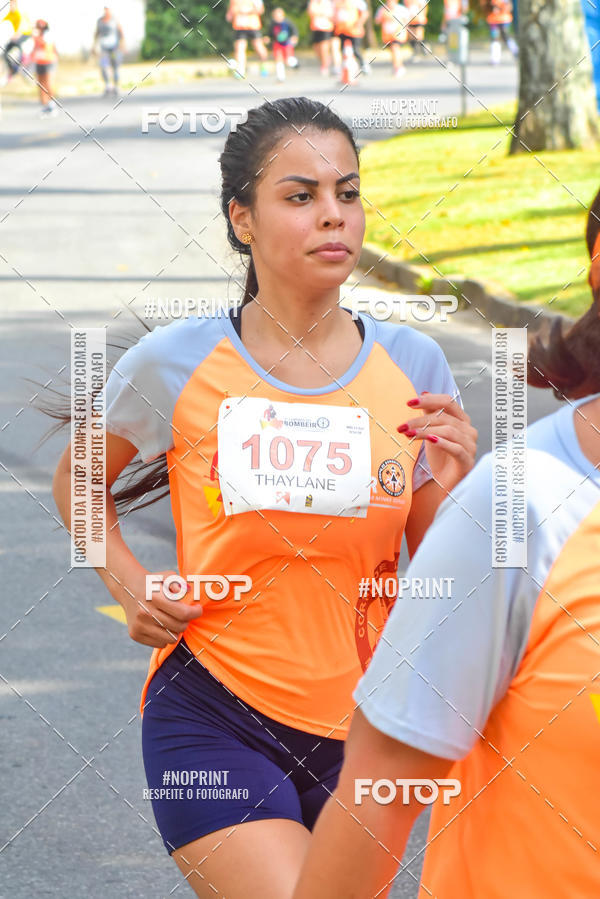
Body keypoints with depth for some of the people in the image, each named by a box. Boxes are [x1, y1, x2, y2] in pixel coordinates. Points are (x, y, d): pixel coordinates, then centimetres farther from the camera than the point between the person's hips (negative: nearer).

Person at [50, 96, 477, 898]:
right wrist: (128, 584, -2)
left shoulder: (412, 366, 0)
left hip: (358, 729, 4)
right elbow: (78, 480, 13)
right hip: (214, 719, -4)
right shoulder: (176, 365, -6)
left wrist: (453, 490, -14)